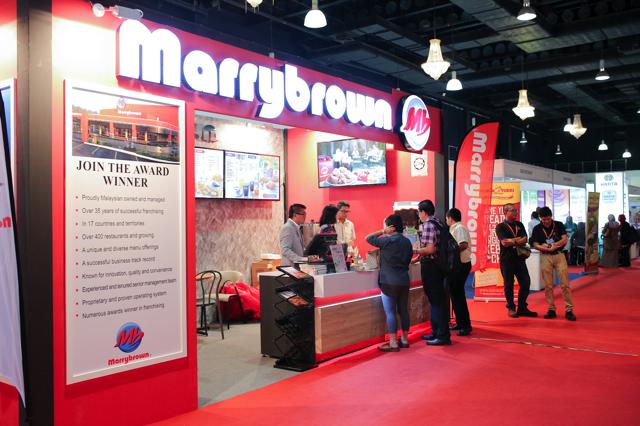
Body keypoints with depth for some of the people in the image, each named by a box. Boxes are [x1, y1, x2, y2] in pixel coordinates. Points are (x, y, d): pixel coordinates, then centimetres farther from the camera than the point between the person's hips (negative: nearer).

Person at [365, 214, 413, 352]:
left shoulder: (388, 241, -13)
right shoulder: (407, 241, 9)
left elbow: (368, 238, -6)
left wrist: (383, 231, -3)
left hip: (389, 282, -7)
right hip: (404, 281, 7)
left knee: (390, 312, -2)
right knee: (403, 310, 14)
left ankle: (393, 343, 0)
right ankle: (405, 339, 22)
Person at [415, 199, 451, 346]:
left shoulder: (428, 225, -16)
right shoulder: (437, 223, 13)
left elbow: (430, 249, -23)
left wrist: (414, 251, -10)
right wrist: (419, 255, 19)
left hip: (430, 266, -10)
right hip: (437, 264, 10)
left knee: (436, 301, -5)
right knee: (436, 299, 16)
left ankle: (443, 335, 0)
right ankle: (436, 332, 25)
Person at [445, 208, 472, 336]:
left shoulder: (459, 228, -15)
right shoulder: (455, 228, 16)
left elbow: (463, 245, -30)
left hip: (460, 265, -11)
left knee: (458, 295, -7)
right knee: (455, 294, 16)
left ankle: (466, 325, -3)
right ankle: (460, 322, 24)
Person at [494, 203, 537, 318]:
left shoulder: (519, 225, 14)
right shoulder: (500, 226, -1)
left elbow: (524, 240, 1)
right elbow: (504, 242, -14)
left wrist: (512, 241, -13)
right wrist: (518, 240, -5)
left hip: (519, 257, 5)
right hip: (506, 258, -5)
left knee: (526, 282, 3)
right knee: (509, 284, 1)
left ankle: (522, 308, 14)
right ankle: (511, 308, 12)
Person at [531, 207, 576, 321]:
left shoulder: (559, 225, 3)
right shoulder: (537, 229, 4)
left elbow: (564, 239, -5)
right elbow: (535, 245, -1)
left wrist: (552, 245, -16)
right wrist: (547, 248, -17)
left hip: (559, 255, -1)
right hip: (545, 257, 1)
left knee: (565, 284, -5)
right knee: (548, 285, 3)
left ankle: (569, 309, -1)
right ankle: (551, 309, 12)